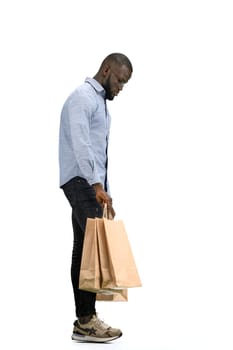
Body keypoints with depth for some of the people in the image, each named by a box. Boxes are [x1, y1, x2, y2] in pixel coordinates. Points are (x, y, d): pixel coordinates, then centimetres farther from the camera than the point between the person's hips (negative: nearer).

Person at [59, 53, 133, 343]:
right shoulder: (82, 97, -12)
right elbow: (80, 145, -25)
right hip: (81, 182, -10)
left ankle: (84, 318, 8)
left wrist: (103, 188, 19)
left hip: (91, 183, 10)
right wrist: (96, 185, -33)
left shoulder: (100, 101, 20)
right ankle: (86, 321, -13)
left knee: (84, 247, 7)